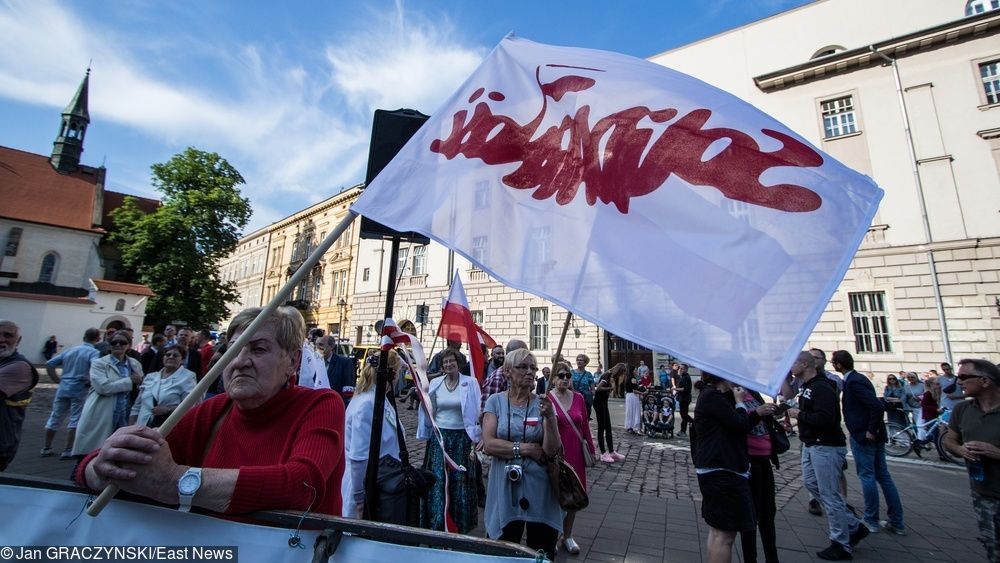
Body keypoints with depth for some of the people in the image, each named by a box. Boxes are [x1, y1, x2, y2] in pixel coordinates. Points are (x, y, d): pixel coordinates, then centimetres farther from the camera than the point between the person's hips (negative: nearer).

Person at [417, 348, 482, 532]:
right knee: (438, 479, 2)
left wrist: (476, 437, -7)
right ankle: (437, 522, 18)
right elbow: (427, 410, 13)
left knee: (460, 479, 8)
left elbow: (477, 411, -5)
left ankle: (460, 523, 26)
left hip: (462, 437, -1)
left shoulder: (470, 383, -5)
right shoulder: (434, 384, 2)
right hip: (439, 436, 2)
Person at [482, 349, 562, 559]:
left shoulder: (542, 404, -3)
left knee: (542, 554, 15)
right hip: (505, 489, 0)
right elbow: (489, 444, -12)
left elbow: (551, 450, -10)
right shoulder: (496, 401, -4)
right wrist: (526, 449, -14)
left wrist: (549, 417, -25)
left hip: (538, 491, 1)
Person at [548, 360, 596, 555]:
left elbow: (585, 425, 8)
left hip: (575, 452, 5)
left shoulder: (578, 398, 2)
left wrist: (591, 449, 12)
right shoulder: (546, 398, -14)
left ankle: (567, 536, 35)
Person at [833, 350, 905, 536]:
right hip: (876, 436, 9)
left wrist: (871, 431, -17)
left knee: (867, 476, 2)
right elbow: (876, 405, 18)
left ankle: (871, 520, 14)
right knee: (883, 476, 14)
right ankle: (897, 522, 21)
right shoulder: (858, 378, 10)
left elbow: (877, 406, -26)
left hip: (863, 436, -9)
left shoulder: (853, 382, -19)